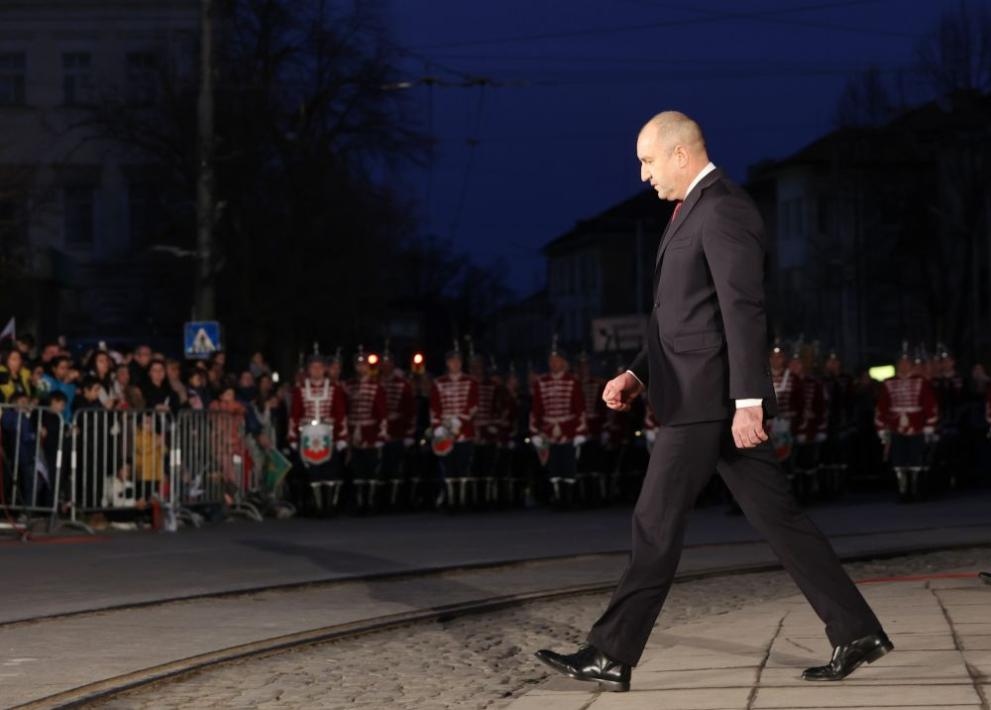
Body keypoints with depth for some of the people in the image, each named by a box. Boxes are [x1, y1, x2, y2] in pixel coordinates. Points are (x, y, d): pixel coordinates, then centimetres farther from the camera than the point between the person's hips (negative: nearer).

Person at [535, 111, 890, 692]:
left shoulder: (723, 209, -13)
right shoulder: (694, 211, 19)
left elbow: (745, 310, -20)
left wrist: (747, 401, -24)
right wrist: (639, 375, 14)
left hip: (709, 398, -10)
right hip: (704, 397, 10)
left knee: (657, 524, -4)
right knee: (778, 518, 8)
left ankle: (612, 656, 2)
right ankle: (857, 633, 8)